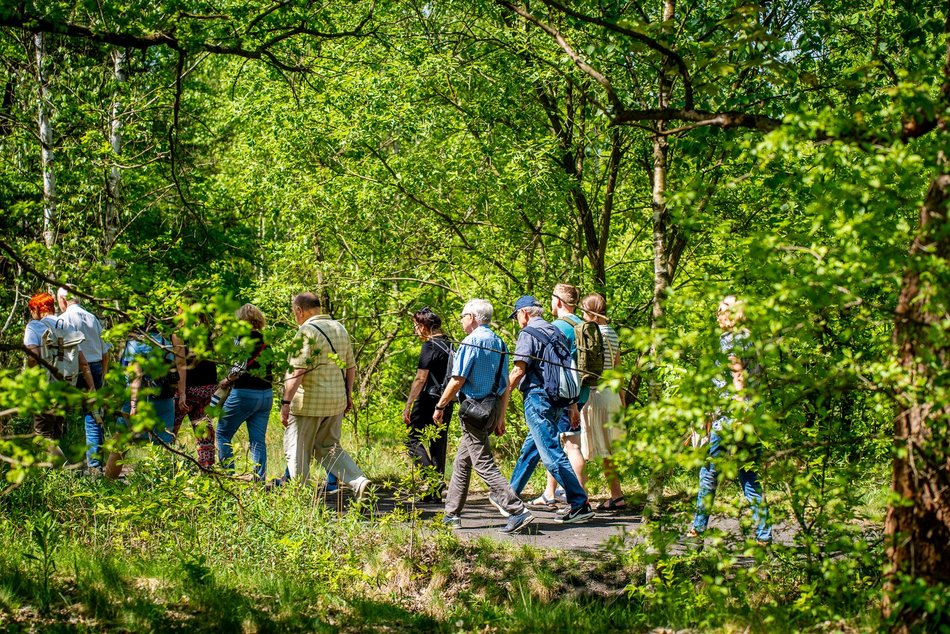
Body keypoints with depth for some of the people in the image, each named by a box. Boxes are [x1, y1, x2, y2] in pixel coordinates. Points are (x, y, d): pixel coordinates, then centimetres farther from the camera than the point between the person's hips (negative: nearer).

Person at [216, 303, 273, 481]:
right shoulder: (266, 340, 8)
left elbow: (239, 369, -21)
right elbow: (269, 368, 12)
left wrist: (227, 381, -3)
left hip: (245, 393, -6)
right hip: (266, 394, 6)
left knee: (222, 433, 9)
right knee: (258, 440, 9)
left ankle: (228, 474, 5)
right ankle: (260, 479, 5)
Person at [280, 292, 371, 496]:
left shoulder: (307, 331, -14)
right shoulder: (340, 328, 10)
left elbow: (297, 371, -21)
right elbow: (351, 366, 16)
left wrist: (286, 402, -20)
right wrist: (348, 395, 25)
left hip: (309, 401, -7)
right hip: (336, 400, 7)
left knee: (297, 451, 5)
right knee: (328, 448, 17)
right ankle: (359, 481, -1)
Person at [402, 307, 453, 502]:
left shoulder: (430, 346, -12)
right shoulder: (449, 345, 13)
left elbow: (421, 378, -16)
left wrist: (408, 405, -14)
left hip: (429, 400, -8)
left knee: (414, 440, -2)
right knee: (439, 444, 10)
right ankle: (436, 492, 12)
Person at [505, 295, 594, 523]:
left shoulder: (528, 333, -8)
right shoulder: (556, 332, 16)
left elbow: (519, 370, -16)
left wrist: (503, 396, -6)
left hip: (537, 397, -9)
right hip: (557, 399, 9)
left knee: (551, 454, -11)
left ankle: (580, 503, -16)